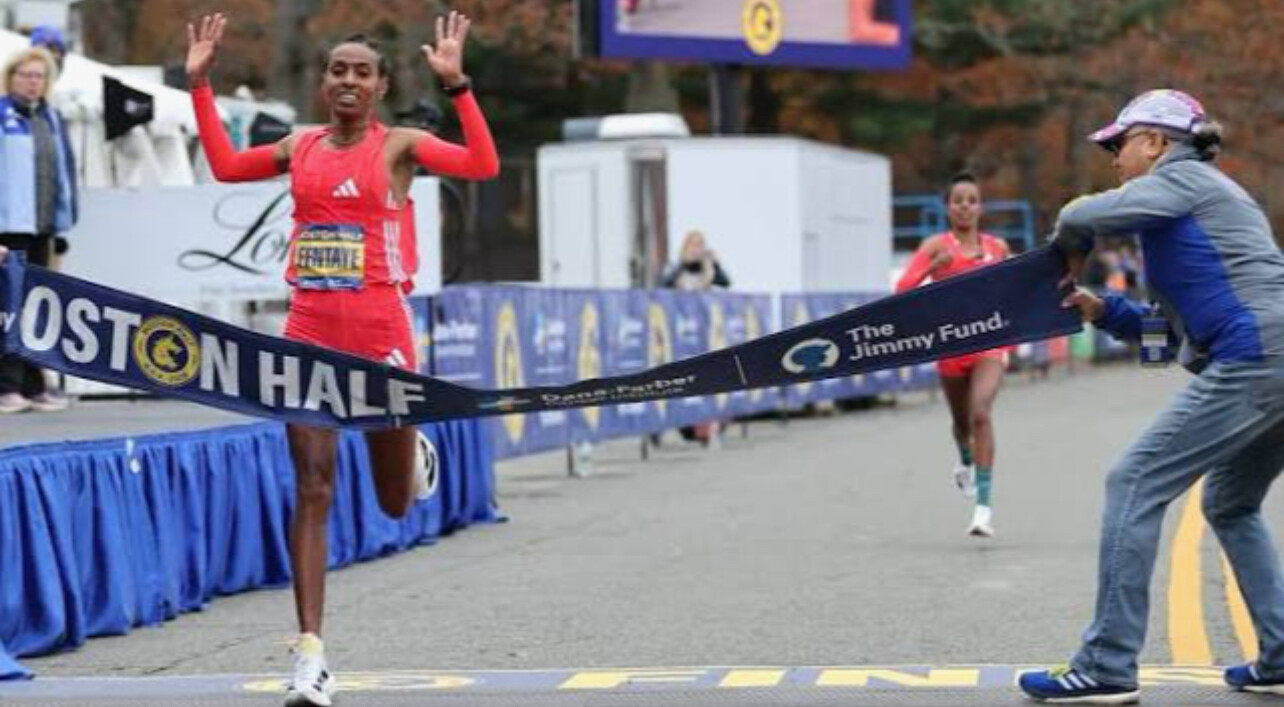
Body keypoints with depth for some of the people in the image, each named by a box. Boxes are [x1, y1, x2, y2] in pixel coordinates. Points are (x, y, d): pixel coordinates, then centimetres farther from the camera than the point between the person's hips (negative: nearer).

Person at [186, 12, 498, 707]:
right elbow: (225, 164, 19)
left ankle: (415, 457, 51)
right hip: (309, 328, 2)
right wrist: (200, 83, 14)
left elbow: (483, 165, -14)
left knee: (394, 503, 11)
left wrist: (455, 83, -21)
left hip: (378, 329, -2)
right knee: (312, 490, -8)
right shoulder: (302, 145, 11)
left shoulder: (399, 145, -1)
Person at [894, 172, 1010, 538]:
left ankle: (984, 507, -24)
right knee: (962, 420, 18)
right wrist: (933, 267, -31)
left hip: (989, 343, 0)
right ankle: (966, 462, 56)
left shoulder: (997, 247, 5)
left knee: (982, 413, -21)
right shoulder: (937, 246, -4)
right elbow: (903, 288, -16)